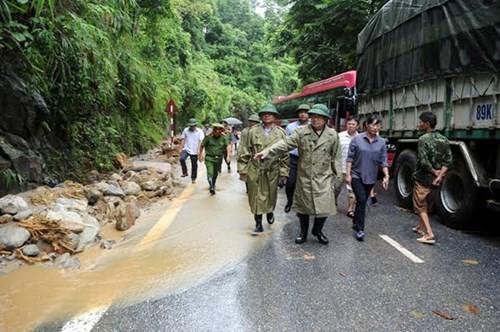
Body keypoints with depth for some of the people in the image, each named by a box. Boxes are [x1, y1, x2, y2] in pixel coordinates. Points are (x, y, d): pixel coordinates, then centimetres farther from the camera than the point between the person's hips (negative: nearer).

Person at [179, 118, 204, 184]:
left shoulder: (199, 131, -4)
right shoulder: (186, 130, 2)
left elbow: (201, 141, -9)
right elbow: (183, 140, 9)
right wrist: (181, 149, 6)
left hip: (194, 151, -1)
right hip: (186, 149, 1)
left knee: (194, 165, 7)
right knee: (182, 158, -26)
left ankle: (193, 178, 23)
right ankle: (185, 173, -10)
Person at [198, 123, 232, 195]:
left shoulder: (224, 137, -4)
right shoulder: (208, 137, -8)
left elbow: (228, 146, -13)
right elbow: (202, 146, 2)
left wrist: (228, 155, -26)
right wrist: (200, 155, 8)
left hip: (218, 159, 3)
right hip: (209, 158, -2)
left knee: (215, 174, 16)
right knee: (210, 173, -18)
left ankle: (213, 186, 36)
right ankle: (211, 187, -24)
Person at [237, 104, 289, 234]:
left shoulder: (281, 133, -1)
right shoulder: (253, 131, -2)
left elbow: (284, 154, 1)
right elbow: (245, 151, 0)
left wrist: (283, 171, -2)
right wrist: (242, 169, -3)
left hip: (272, 171, 1)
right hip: (255, 170, 0)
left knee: (271, 195, 16)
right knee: (256, 197, 3)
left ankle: (270, 212, 47)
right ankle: (258, 224, 15)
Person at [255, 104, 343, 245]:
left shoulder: (332, 135, -1)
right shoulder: (301, 131, -6)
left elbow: (336, 157, 6)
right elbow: (285, 143, -17)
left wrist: (338, 176, 6)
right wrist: (267, 151, -31)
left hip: (323, 177, 0)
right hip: (304, 176, 0)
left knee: (324, 206, 1)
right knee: (303, 206, 12)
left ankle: (317, 230, 29)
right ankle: (303, 232, 33)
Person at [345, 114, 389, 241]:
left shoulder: (381, 142, 1)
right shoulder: (357, 139, -8)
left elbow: (383, 161, 2)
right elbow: (350, 158, -7)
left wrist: (386, 176, -9)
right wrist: (348, 174, -11)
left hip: (371, 178, 4)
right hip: (357, 175, -4)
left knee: (363, 201, 14)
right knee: (361, 200, -13)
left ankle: (356, 223, 32)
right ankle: (360, 229, -6)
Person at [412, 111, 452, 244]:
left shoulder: (423, 139, -17)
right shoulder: (443, 139, 5)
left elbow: (423, 162, -24)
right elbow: (448, 160, 0)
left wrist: (434, 172, -10)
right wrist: (439, 175, -8)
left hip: (422, 179, -7)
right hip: (434, 179, 7)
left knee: (420, 206, 3)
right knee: (424, 203, 24)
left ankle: (429, 234, -3)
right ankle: (421, 227, 36)